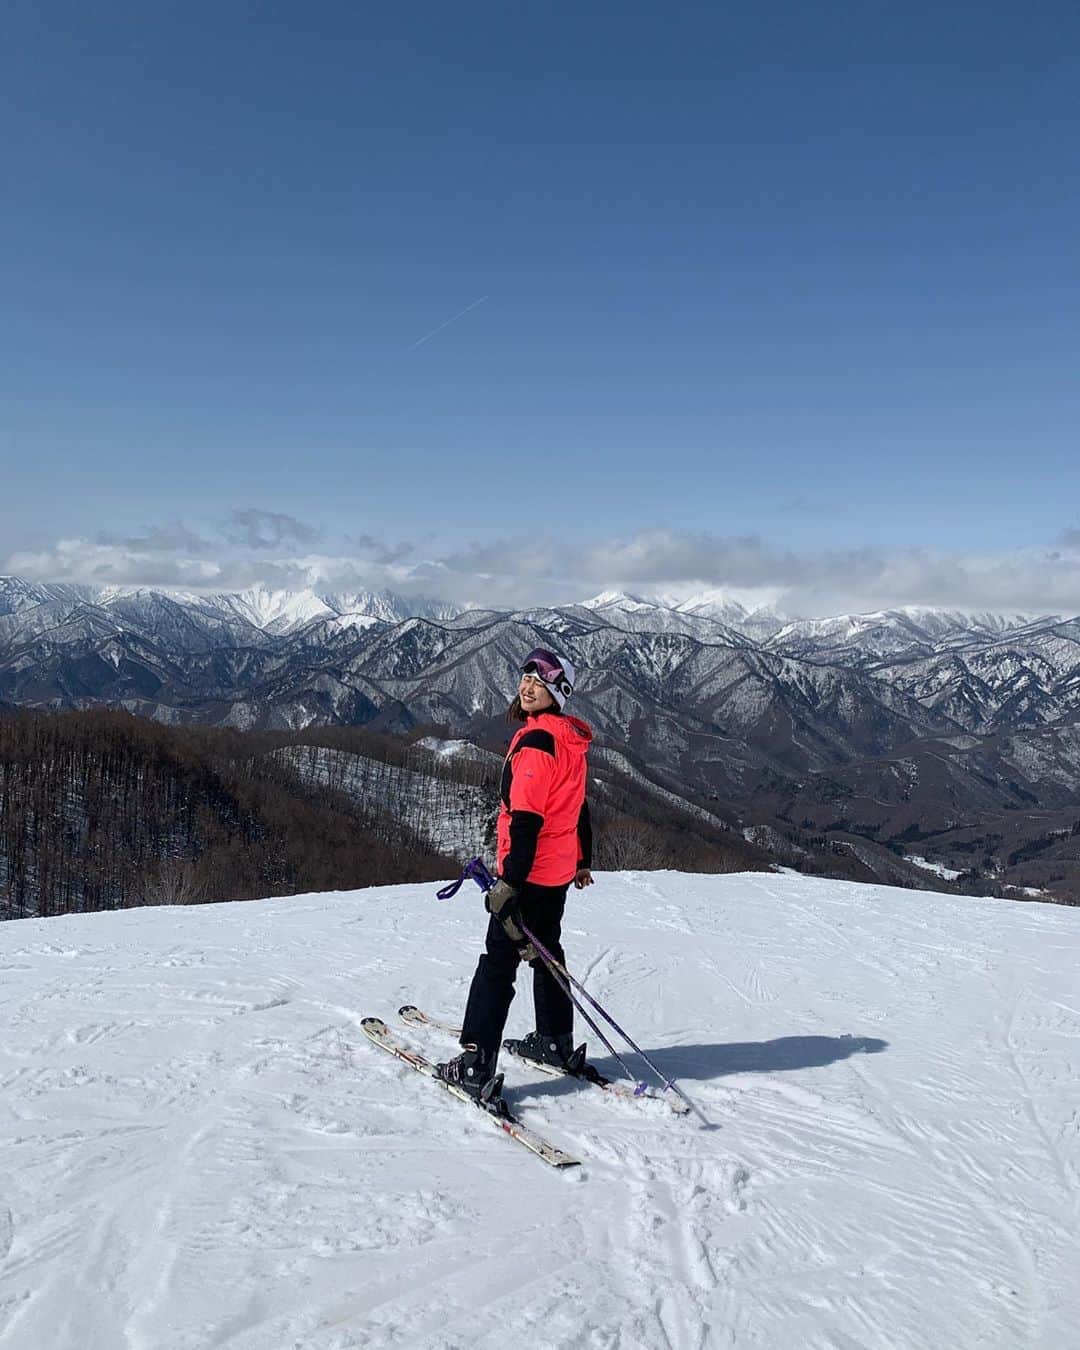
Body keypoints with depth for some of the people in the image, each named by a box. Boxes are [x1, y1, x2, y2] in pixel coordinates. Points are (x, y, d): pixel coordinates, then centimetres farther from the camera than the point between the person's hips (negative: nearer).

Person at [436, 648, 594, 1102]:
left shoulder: (536, 741, -21)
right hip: (559, 872, 9)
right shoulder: (570, 739, 9)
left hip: (529, 873, -9)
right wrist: (582, 861, 28)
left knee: (498, 963, -4)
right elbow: (577, 807, 19)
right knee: (545, 953, 22)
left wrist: (509, 882, -27)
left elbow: (527, 820, -26)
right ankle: (556, 1043, 33)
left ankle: (476, 1066, -2)